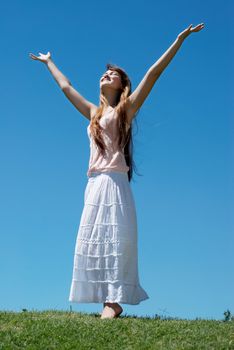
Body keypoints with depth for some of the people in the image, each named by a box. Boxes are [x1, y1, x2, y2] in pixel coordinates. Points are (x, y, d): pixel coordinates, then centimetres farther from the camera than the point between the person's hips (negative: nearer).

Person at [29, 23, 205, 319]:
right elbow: (66, 86, 36)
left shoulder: (127, 108, 9)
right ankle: (109, 301, -1)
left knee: (116, 237, -12)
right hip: (94, 185, 6)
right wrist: (49, 62, 48)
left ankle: (114, 300, -15)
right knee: (95, 239, -1)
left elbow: (154, 73, 4)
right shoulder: (93, 113, 23)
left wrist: (180, 39, 1)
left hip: (115, 182, -6)